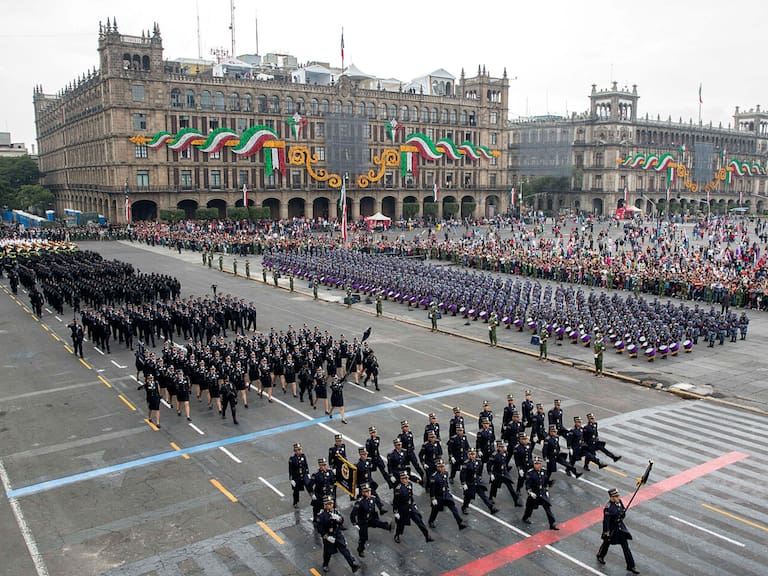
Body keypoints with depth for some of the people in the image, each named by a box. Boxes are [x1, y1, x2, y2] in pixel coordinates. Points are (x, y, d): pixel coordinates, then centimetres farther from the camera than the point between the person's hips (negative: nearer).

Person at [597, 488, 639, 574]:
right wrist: (606, 533, -22)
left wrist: (623, 513, -13)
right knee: (606, 543, 18)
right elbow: (605, 521, -26)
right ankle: (600, 556, 46)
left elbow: (623, 510, 10)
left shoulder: (619, 501, -8)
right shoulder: (608, 507, -30)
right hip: (611, 528, -6)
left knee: (626, 546, 6)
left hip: (620, 527, 6)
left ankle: (631, 566, 16)